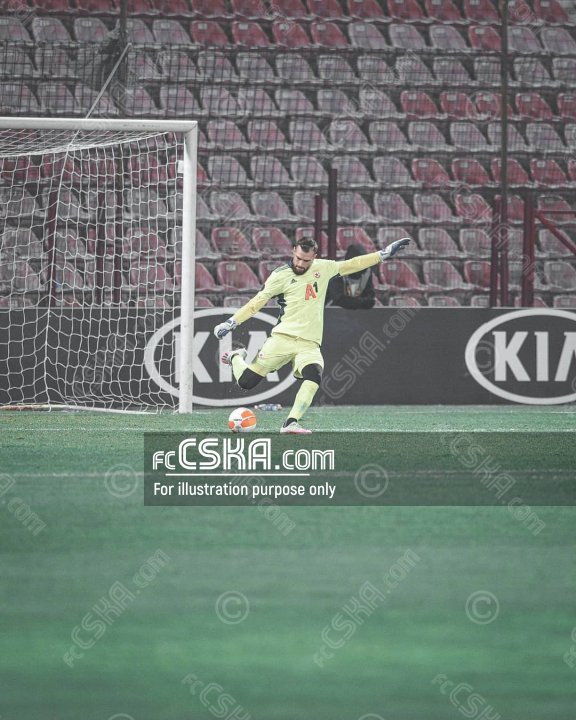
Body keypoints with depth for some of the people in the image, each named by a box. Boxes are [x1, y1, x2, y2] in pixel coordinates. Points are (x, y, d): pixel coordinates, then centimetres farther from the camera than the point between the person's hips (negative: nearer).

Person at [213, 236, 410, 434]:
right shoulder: (281, 275, -2)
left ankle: (291, 423, -29)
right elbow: (257, 302, -3)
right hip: (282, 338, -2)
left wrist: (384, 254, 14)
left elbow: (352, 265, 15)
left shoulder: (322, 268, 8)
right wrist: (231, 323, -9)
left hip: (309, 344, 2)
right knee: (246, 381, -7)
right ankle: (236, 357, 29)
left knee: (314, 376, -29)